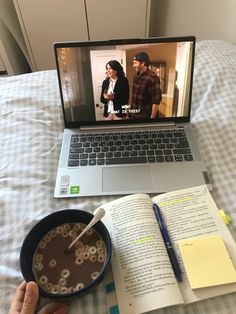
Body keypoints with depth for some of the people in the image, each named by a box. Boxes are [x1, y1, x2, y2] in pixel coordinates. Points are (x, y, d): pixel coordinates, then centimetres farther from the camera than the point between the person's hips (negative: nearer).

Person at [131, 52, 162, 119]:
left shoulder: (152, 77, -15)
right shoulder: (136, 76, 6)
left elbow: (156, 100, -16)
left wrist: (152, 117, -17)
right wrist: (131, 109, 11)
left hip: (146, 116, -6)